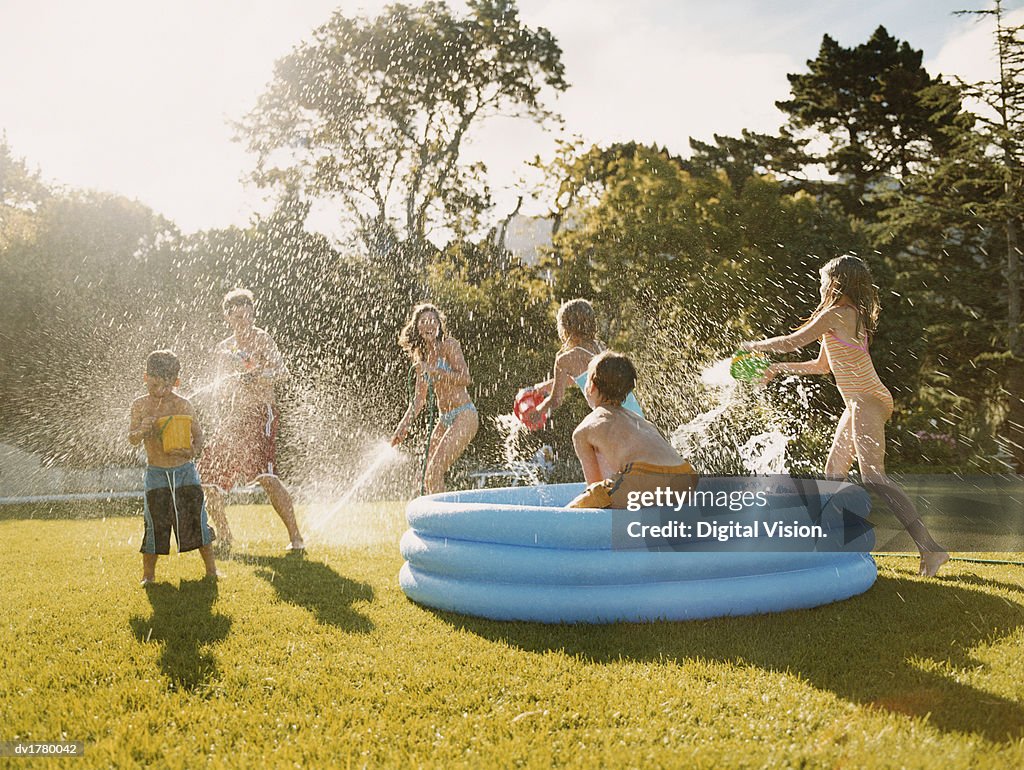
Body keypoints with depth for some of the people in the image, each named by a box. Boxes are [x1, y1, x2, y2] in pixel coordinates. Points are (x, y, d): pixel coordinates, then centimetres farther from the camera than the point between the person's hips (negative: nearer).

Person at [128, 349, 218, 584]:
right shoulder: (140, 405, 0)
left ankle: (211, 568, 12)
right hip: (156, 473, 0)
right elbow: (132, 439, -1)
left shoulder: (183, 405, -4)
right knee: (154, 523, 1)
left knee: (196, 518, 0)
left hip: (185, 470, 0)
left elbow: (198, 434, 3)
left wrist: (194, 451, -18)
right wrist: (142, 430, -23)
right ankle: (148, 574, 15)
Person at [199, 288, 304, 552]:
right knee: (207, 478, 7)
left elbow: (282, 372, -17)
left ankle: (295, 537, -17)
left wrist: (254, 377, -31)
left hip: (260, 414, -7)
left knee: (265, 477, -23)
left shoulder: (260, 339, -3)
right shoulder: (224, 347, 17)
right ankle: (224, 538, 24)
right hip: (232, 419, 7)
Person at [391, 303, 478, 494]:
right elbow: (419, 399, 16)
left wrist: (432, 370, -19)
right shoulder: (422, 358, 14)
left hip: (464, 416, -8)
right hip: (444, 420, 8)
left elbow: (465, 379, -17)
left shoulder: (449, 344, -5)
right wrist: (404, 425, 5)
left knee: (435, 469, -19)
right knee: (429, 475, 4)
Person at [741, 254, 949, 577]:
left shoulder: (835, 314, -11)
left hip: (867, 402, -10)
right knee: (834, 471, 13)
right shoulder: (853, 316, 19)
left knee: (873, 477, -17)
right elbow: (822, 366, 25)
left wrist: (753, 345, 6)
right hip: (859, 403, 10)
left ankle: (930, 547, -20)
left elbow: (792, 342, -10)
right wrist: (779, 368, 25)